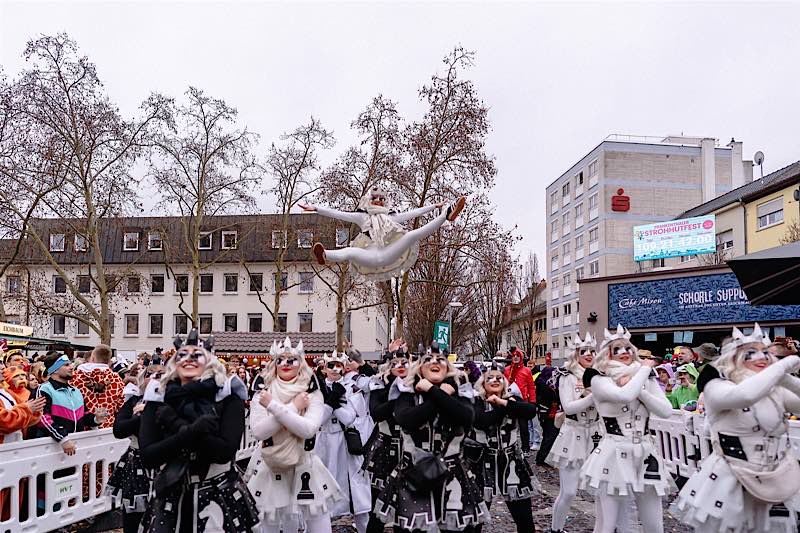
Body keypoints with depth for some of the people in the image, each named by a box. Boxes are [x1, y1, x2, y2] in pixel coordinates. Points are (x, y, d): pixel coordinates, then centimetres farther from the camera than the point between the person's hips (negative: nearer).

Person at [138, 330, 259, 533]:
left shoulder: (228, 395, -8)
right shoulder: (158, 397, -1)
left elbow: (225, 451, -19)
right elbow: (147, 456, -10)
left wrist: (177, 425, -19)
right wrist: (192, 431, -23)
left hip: (220, 496, -2)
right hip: (170, 497, 2)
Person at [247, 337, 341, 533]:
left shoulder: (313, 395, -4)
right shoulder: (262, 395, 0)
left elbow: (308, 429, -20)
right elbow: (258, 431, -15)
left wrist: (273, 406, -20)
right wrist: (292, 407, -16)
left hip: (305, 469, -1)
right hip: (269, 470, 1)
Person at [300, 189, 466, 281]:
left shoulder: (391, 216, 31)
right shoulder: (362, 216, 25)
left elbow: (413, 213, 31)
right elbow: (337, 214, 18)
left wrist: (434, 206, 30)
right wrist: (315, 209, 10)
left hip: (390, 254, 2)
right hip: (370, 256, -2)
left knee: (413, 234, -16)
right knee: (350, 251, -34)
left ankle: (447, 214, -28)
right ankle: (325, 256, -66)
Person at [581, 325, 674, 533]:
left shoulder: (647, 380, 13)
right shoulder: (599, 380, -4)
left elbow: (666, 411, -1)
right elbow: (625, 395, -25)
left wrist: (640, 389, -10)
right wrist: (645, 368, -11)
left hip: (645, 453, 5)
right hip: (614, 454, -4)